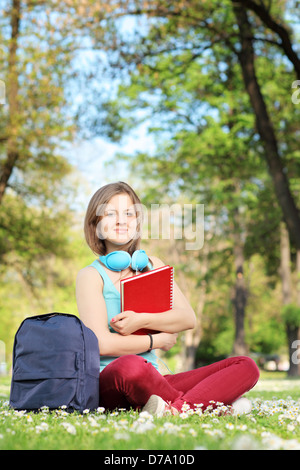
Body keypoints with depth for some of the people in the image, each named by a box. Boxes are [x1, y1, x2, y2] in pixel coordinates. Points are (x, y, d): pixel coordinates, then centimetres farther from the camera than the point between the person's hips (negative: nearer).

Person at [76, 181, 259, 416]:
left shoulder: (153, 265, 16)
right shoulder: (91, 276, 0)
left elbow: (188, 318, 5)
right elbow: (101, 343, -12)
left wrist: (142, 320, -12)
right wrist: (160, 340, -3)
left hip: (151, 380, 6)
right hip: (110, 385, -6)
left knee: (246, 366, -10)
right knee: (129, 365, -43)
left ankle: (175, 408, -34)